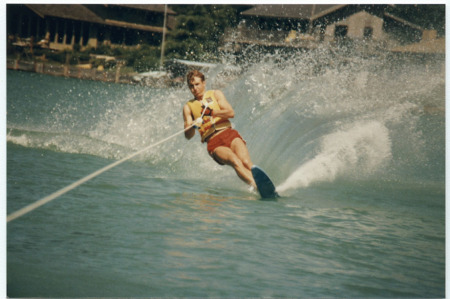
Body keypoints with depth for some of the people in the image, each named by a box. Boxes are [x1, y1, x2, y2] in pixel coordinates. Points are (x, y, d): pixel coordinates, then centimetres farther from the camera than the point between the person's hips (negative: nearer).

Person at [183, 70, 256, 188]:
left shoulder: (216, 94, 17)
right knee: (236, 162, -31)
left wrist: (212, 112, -13)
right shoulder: (188, 107, 16)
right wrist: (193, 126, -17)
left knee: (246, 162, -26)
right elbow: (188, 135, 6)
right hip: (213, 142, -2)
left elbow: (231, 113, 2)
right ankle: (257, 185, -51)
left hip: (229, 133, 2)